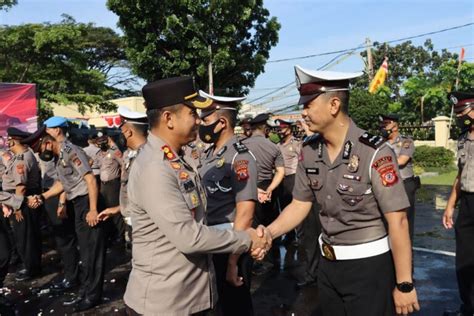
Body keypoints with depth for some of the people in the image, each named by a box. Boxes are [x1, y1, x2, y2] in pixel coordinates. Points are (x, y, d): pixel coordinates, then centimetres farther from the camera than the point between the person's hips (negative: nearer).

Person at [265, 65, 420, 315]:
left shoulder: (374, 152, -20)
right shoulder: (310, 153, -2)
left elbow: (397, 221, -19)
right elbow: (299, 205, 5)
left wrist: (404, 284, -16)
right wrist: (267, 234, -10)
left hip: (369, 264, -6)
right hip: (328, 263, 6)